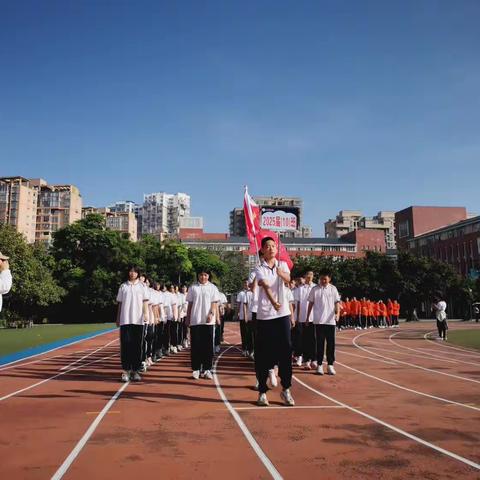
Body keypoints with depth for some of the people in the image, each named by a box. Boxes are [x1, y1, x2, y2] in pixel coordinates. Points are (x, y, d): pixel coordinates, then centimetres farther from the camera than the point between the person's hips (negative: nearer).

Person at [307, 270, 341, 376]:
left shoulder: (333, 289, 4)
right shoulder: (315, 289, 3)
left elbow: (337, 302, 2)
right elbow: (311, 304, 8)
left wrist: (337, 313, -15)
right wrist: (307, 317, 8)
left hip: (330, 320, 1)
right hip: (319, 321, 0)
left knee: (331, 343, 4)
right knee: (320, 343, 3)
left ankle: (330, 365, 13)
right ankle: (319, 365, 9)